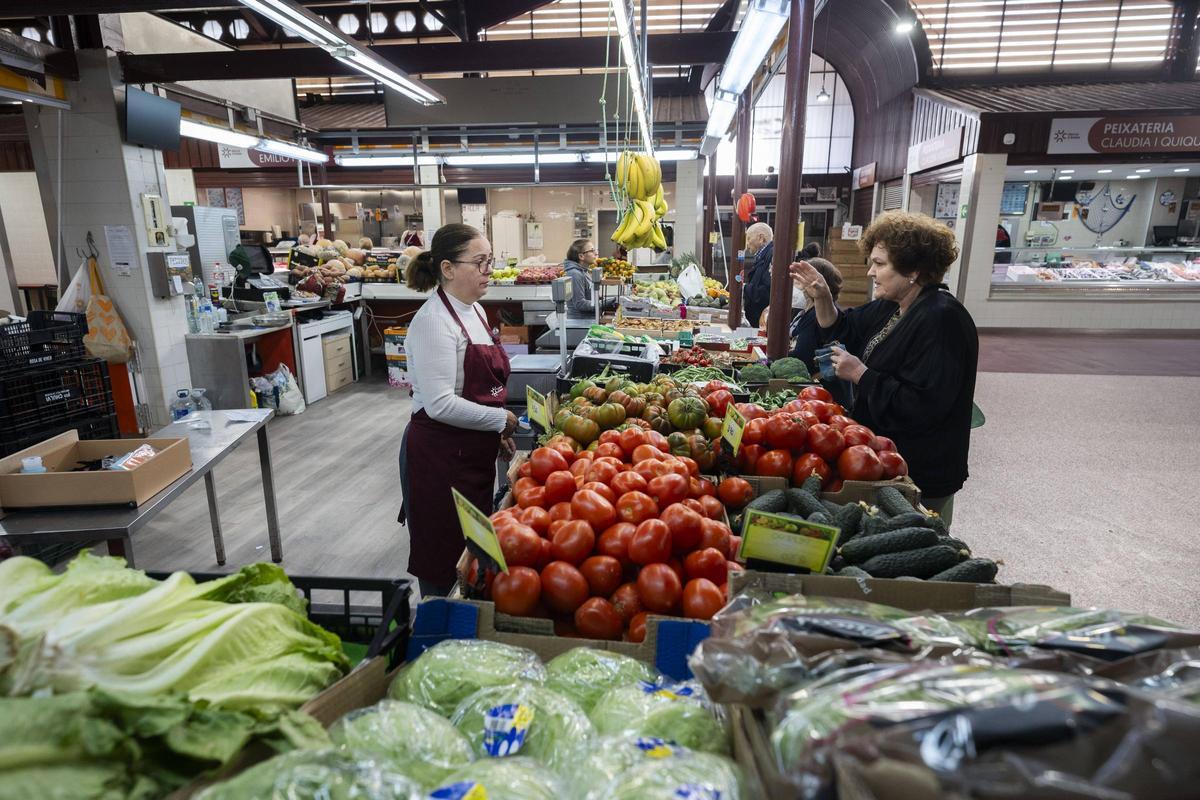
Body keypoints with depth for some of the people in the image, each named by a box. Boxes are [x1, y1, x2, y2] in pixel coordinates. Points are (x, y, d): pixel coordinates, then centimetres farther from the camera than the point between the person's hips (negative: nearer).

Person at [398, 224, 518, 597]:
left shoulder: (474, 310, 9)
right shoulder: (434, 321, -20)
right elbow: (441, 404, -26)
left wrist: (498, 432, 13)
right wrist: (501, 419, -14)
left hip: (474, 451, 9)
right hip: (440, 455, -9)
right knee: (444, 556, 7)